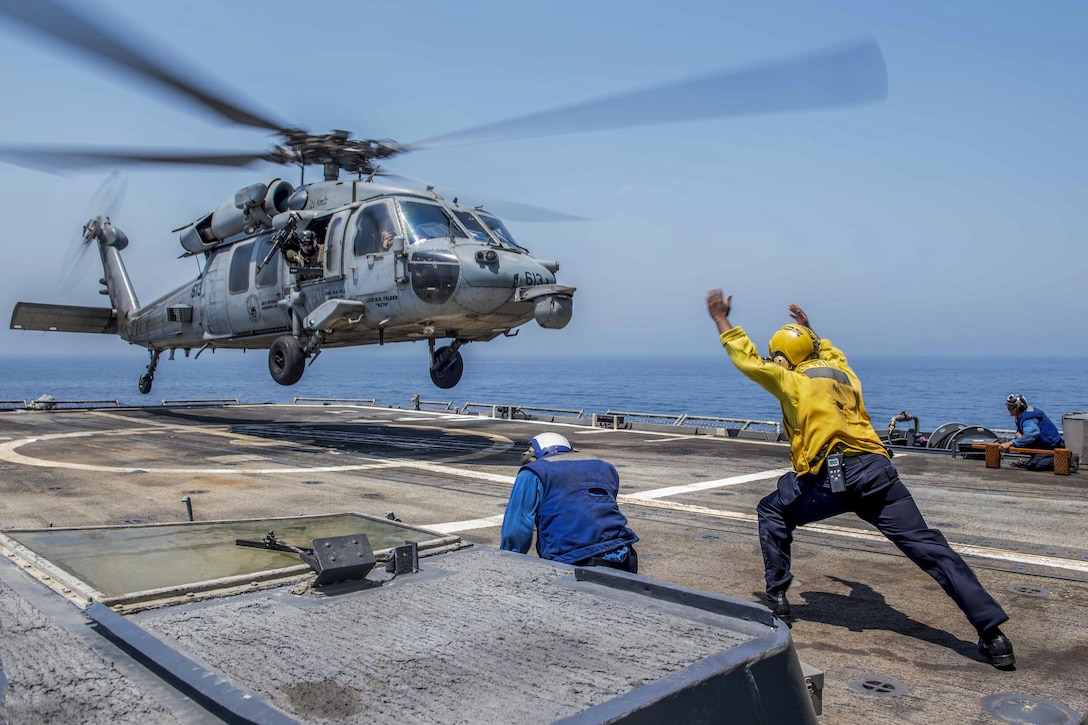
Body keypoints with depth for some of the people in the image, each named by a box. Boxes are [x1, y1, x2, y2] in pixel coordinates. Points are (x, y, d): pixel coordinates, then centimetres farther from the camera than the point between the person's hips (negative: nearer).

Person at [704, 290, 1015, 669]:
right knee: (928, 546, 3)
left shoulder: (792, 381, 7)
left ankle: (777, 598, 16)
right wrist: (808, 329, 59)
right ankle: (992, 631, -3)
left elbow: (747, 359, 15)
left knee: (772, 512, 18)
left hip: (830, 479, -5)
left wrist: (721, 320, 24)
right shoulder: (842, 372, 22)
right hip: (877, 471, 5)